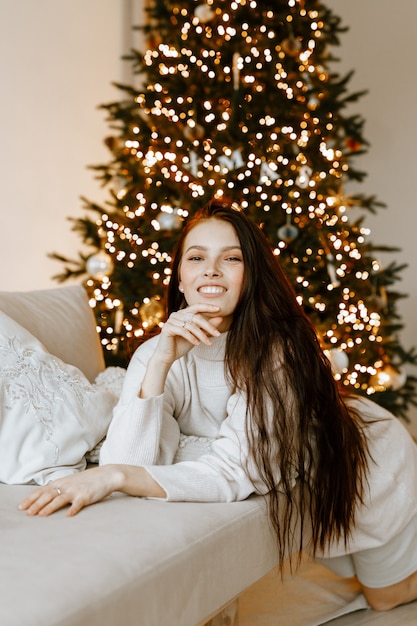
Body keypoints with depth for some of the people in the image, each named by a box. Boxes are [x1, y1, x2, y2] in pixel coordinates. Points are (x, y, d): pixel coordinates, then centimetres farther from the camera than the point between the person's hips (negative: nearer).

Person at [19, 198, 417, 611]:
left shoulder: (278, 348, -36)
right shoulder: (156, 355, -24)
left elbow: (234, 472, -42)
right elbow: (128, 464, -37)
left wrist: (113, 477, -53)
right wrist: (161, 362, -46)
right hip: (298, 496, 3)